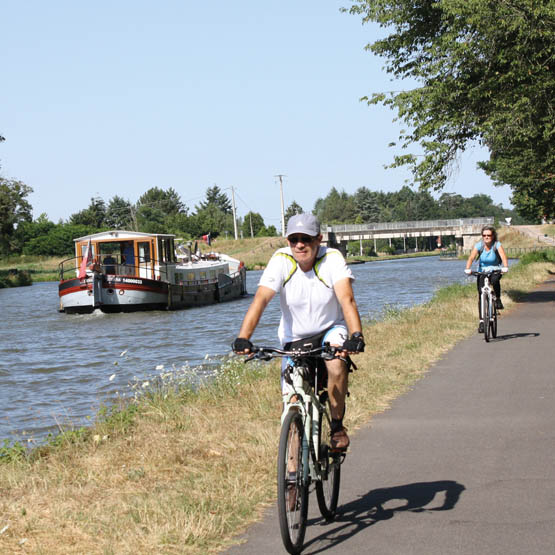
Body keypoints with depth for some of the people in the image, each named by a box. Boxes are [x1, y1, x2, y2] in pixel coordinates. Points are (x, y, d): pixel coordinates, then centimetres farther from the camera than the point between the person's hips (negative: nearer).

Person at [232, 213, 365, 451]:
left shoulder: (332, 258, -20)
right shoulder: (281, 260, -17)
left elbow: (347, 299, -33)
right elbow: (260, 300, -27)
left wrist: (356, 336, -50)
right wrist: (243, 338, -41)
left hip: (330, 329, -1)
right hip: (294, 337, 2)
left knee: (337, 364, -32)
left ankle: (337, 426, -10)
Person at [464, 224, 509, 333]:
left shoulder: (497, 245, -13)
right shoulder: (479, 245, -10)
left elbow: (503, 256, -28)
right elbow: (471, 257, -22)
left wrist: (505, 267, -46)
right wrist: (467, 269, -39)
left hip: (495, 270, -2)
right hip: (482, 271, 2)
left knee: (495, 280, -37)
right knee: (481, 295, -10)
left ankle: (498, 299, -11)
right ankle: (481, 321, -5)